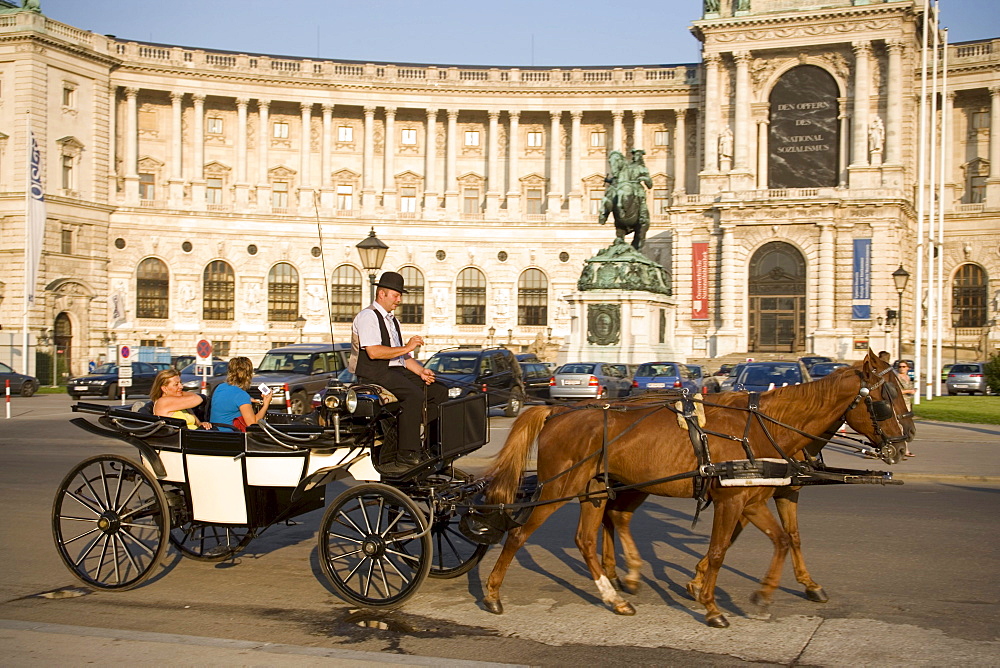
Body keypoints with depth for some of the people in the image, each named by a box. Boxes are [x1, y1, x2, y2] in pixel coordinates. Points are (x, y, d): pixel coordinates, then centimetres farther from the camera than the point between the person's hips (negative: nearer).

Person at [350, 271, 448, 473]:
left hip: (397, 371, 9)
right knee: (415, 395, -32)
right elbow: (373, 352, -20)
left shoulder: (392, 320, 24)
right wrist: (406, 348, -17)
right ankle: (407, 456, -32)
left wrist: (420, 371, 6)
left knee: (439, 391, -5)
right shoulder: (368, 316, -6)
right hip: (375, 374, -9)